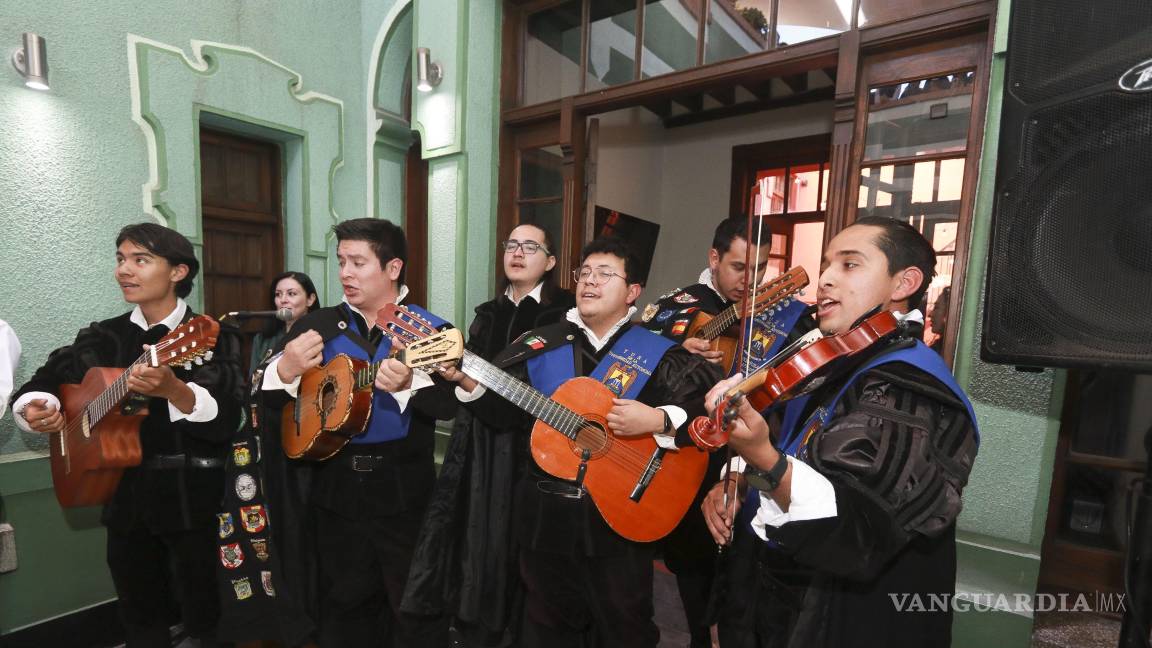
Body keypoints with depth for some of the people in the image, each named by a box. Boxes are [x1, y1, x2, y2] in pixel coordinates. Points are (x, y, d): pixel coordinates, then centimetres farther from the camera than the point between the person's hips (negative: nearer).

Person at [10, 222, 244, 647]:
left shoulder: (212, 337, -10)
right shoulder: (102, 338, 6)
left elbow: (228, 421, -20)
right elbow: (41, 385, 12)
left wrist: (172, 389, -36)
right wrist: (35, 409, -9)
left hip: (193, 496, -5)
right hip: (125, 495, 5)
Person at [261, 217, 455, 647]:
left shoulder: (428, 329, -7)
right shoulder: (317, 327, 4)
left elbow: (451, 404, -16)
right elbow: (263, 396, 4)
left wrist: (407, 385, -34)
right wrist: (285, 371, -16)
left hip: (405, 490, -3)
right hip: (336, 488, 4)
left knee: (417, 611, 10)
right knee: (343, 609, 21)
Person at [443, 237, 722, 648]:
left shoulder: (658, 355, -8)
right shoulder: (541, 345, 0)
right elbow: (504, 406, -2)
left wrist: (657, 420, -26)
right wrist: (469, 381, -18)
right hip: (545, 513, 3)